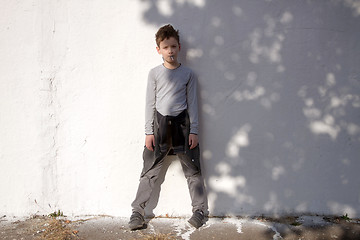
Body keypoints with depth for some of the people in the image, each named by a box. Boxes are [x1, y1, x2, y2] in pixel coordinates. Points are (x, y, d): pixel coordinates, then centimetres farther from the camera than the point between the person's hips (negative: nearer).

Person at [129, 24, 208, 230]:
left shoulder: (188, 74, 4)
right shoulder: (154, 73, 4)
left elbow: (192, 103, 4)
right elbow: (150, 103, 5)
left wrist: (194, 130, -1)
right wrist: (149, 132, 0)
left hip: (182, 123, 0)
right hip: (159, 123, 0)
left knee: (192, 170, 5)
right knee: (150, 171, 3)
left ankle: (200, 210, 17)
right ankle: (138, 211, 13)